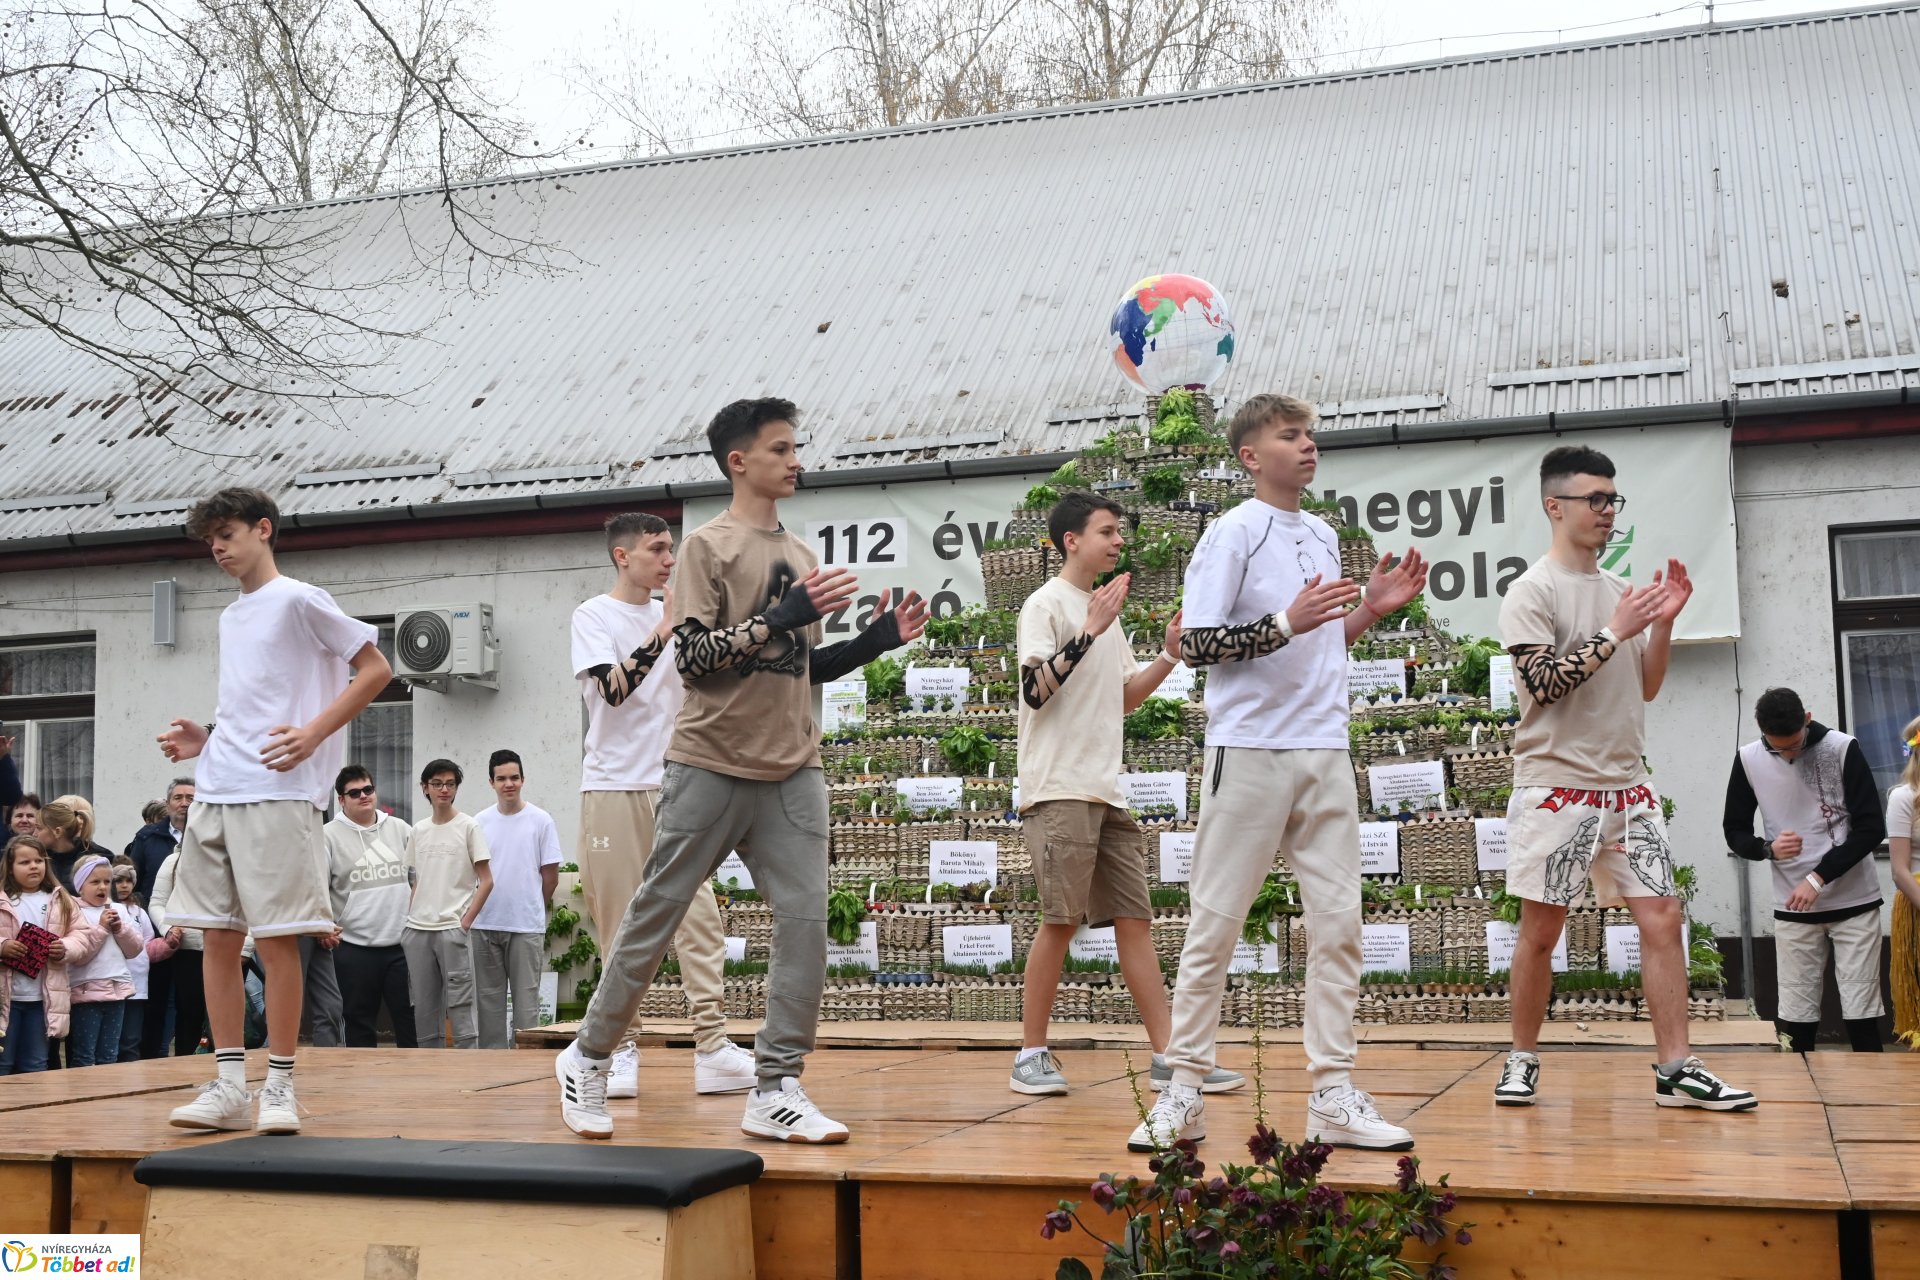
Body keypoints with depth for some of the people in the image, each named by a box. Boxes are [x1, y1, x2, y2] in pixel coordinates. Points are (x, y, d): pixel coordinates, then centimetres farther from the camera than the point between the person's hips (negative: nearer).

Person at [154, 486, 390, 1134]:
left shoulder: (298, 600, -2)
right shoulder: (229, 617, 22)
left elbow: (375, 669, -5)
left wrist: (314, 734, -15)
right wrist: (204, 742, 10)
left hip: (277, 794, -8)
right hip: (215, 794, 8)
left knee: (276, 938, -6)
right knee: (218, 937, 5)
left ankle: (279, 1086, 1)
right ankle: (229, 1083, 10)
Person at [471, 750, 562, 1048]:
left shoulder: (540, 820, -1)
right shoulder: (480, 822, 6)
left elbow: (551, 875, 2)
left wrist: (530, 909, 7)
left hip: (527, 926, -3)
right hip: (485, 925, 3)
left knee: (526, 998, 1)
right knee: (488, 997, 9)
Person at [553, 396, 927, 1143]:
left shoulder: (800, 555, 16)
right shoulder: (709, 546, -3)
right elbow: (691, 657, -12)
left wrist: (876, 641, 6)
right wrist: (781, 616, -20)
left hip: (791, 771, 5)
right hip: (711, 767, -5)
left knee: (805, 921, -5)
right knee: (656, 916, 3)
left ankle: (776, 1092, 2)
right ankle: (589, 1059, 21)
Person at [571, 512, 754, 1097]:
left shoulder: (675, 618, 15)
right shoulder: (594, 616, 1)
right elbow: (613, 688, -15)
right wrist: (664, 629, -19)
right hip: (614, 787, -4)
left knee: (698, 917, -5)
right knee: (622, 927, -1)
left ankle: (713, 1045, -7)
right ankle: (623, 1047, 8)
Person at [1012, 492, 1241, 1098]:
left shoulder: (1103, 610, 21)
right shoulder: (1046, 604, -4)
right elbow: (1035, 691, -16)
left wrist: (1169, 655, 12)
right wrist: (1089, 632, -21)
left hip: (1106, 793, 8)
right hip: (1060, 791, -8)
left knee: (1134, 919, 4)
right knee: (1061, 920, -6)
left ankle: (1168, 1057, 5)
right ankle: (1032, 1056, 4)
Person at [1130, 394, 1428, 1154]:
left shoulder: (1324, 536, 17)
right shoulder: (1233, 533, -4)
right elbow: (1195, 644, -11)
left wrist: (1369, 611, 9)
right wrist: (1286, 622, -20)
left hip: (1325, 753, 6)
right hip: (1250, 750, -6)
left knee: (1338, 921, 2)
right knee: (1216, 922, -1)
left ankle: (1332, 1095, 8)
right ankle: (1183, 1092, 7)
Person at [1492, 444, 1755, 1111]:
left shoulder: (1621, 590, 14)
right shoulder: (1532, 591, -6)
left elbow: (1646, 687, 16)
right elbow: (1544, 685, -17)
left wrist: (1663, 623, 2)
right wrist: (1614, 633, -17)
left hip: (1628, 784, 6)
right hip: (1557, 785, -6)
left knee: (1663, 919, 0)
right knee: (1540, 930, 1)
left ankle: (1675, 1068, 4)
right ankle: (1523, 1059, 15)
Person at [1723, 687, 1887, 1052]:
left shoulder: (1843, 749, -9)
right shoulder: (1748, 760, -3)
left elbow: (1871, 828, -10)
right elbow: (1735, 830, 6)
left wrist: (1818, 877, -17)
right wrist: (1768, 849, -16)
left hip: (1855, 902, -2)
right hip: (1793, 908, 2)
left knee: (1861, 1013, 0)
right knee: (1796, 1017, 3)